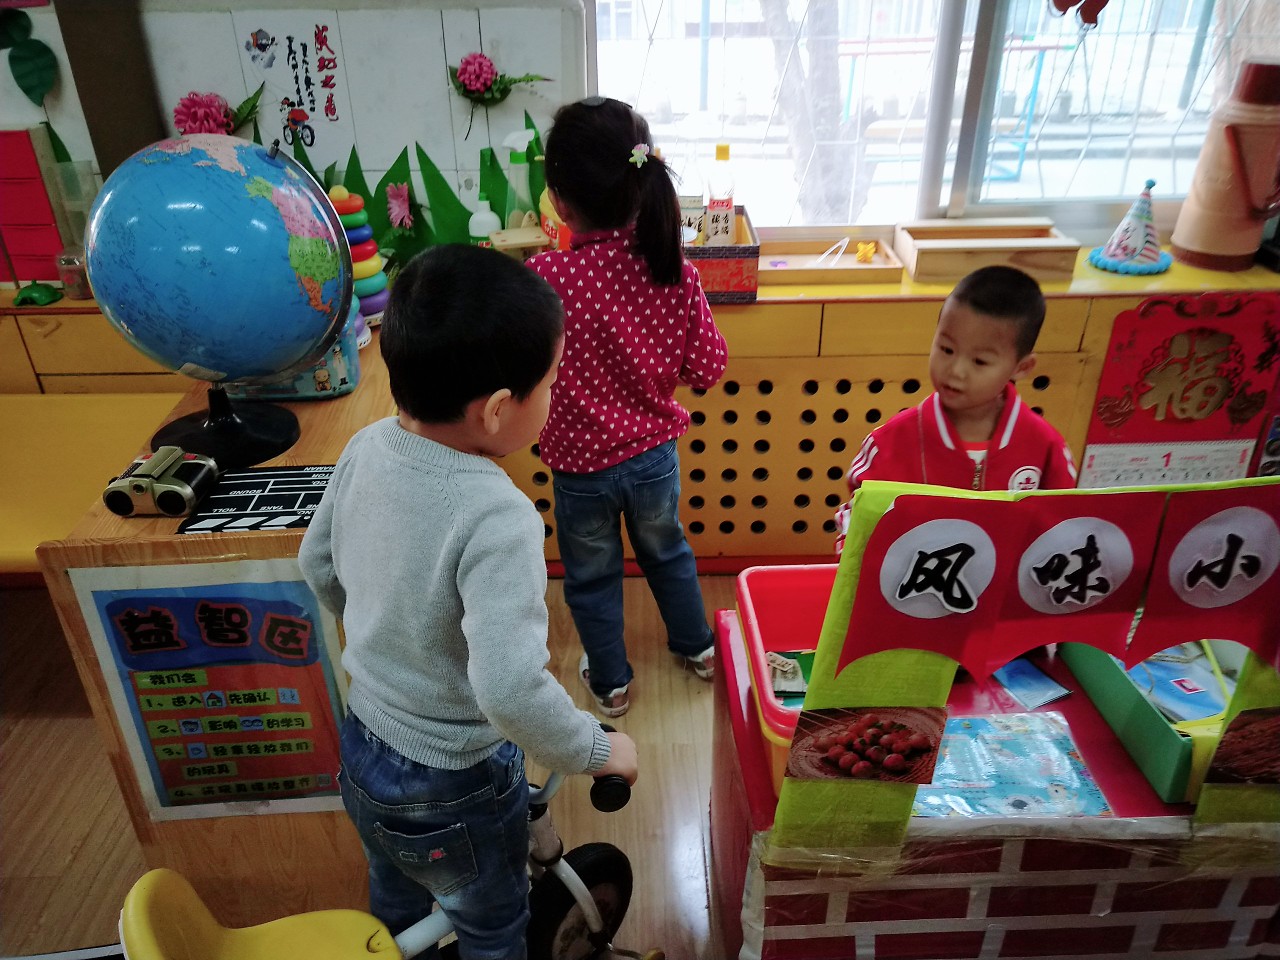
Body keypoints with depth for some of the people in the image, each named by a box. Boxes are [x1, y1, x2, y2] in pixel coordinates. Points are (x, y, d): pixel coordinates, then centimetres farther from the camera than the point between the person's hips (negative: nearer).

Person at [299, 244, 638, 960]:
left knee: (394, 901, 35)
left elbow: (319, 564, 2)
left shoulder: (368, 447, -13)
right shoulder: (498, 520, -36)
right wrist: (597, 751, -23)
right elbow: (510, 688, -41)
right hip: (452, 791, -6)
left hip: (362, 747, 6)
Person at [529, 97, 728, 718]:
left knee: (592, 577, 22)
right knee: (666, 550, 29)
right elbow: (707, 367, -8)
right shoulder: (673, 267, -16)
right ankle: (697, 646, 50)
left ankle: (609, 681, 42)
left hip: (581, 466, -3)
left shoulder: (543, 281, -27)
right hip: (655, 452, 3)